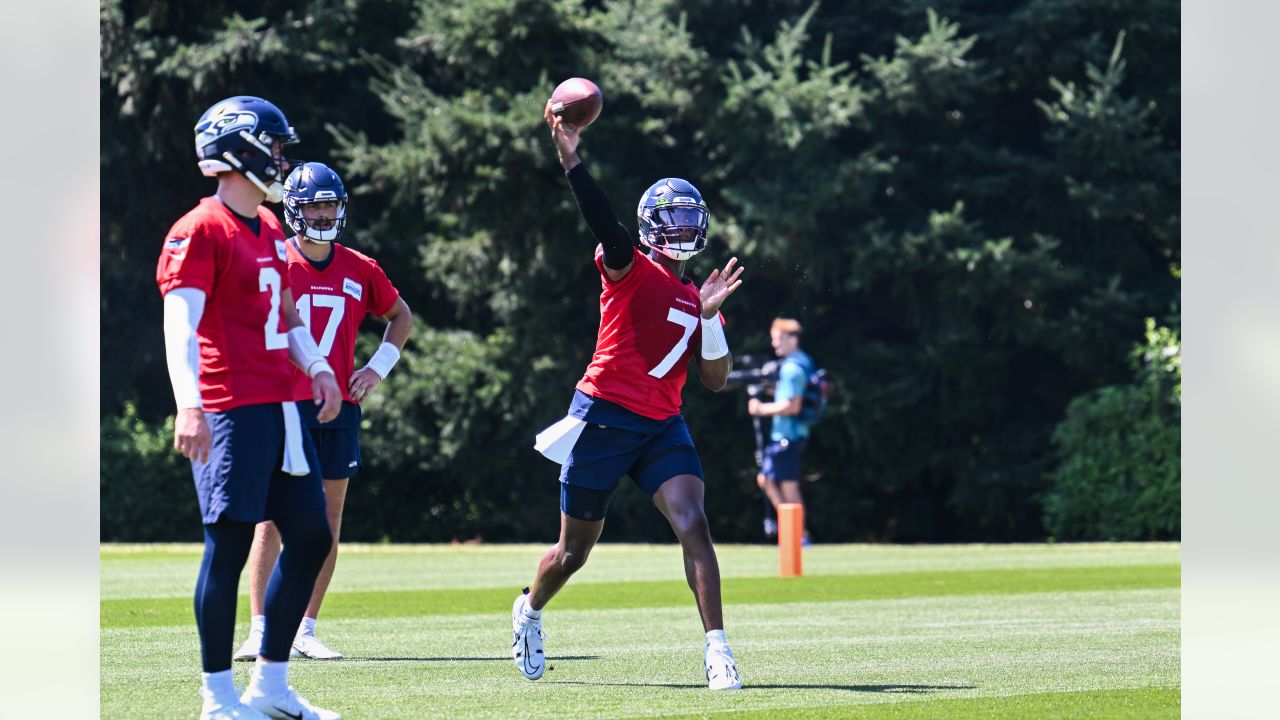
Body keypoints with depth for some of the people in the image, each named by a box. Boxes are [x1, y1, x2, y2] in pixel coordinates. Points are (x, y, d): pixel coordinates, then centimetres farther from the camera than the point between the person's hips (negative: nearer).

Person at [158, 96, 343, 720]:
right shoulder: (200, 232, -10)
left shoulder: (270, 231, 19)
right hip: (231, 410, -9)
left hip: (280, 406, 9)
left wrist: (317, 368, 11)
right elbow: (180, 324, -19)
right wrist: (189, 405, -31)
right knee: (229, 545, -6)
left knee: (311, 536, 9)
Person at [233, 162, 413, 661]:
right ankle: (260, 631, -9)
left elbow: (400, 316, 24)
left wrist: (379, 367, 10)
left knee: (327, 525, 5)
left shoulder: (360, 271, 7)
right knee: (272, 520, -9)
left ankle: (305, 632, 11)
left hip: (340, 409, 4)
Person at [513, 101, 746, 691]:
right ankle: (529, 610, 40)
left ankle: (717, 649, -21)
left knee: (693, 525, -18)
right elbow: (603, 224, -25)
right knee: (574, 549, 9)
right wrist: (571, 162, -39)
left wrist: (709, 315, -6)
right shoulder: (630, 270, -4)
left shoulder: (697, 296, 12)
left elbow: (715, 379, 9)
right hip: (604, 417, -4)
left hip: (662, 426, 4)